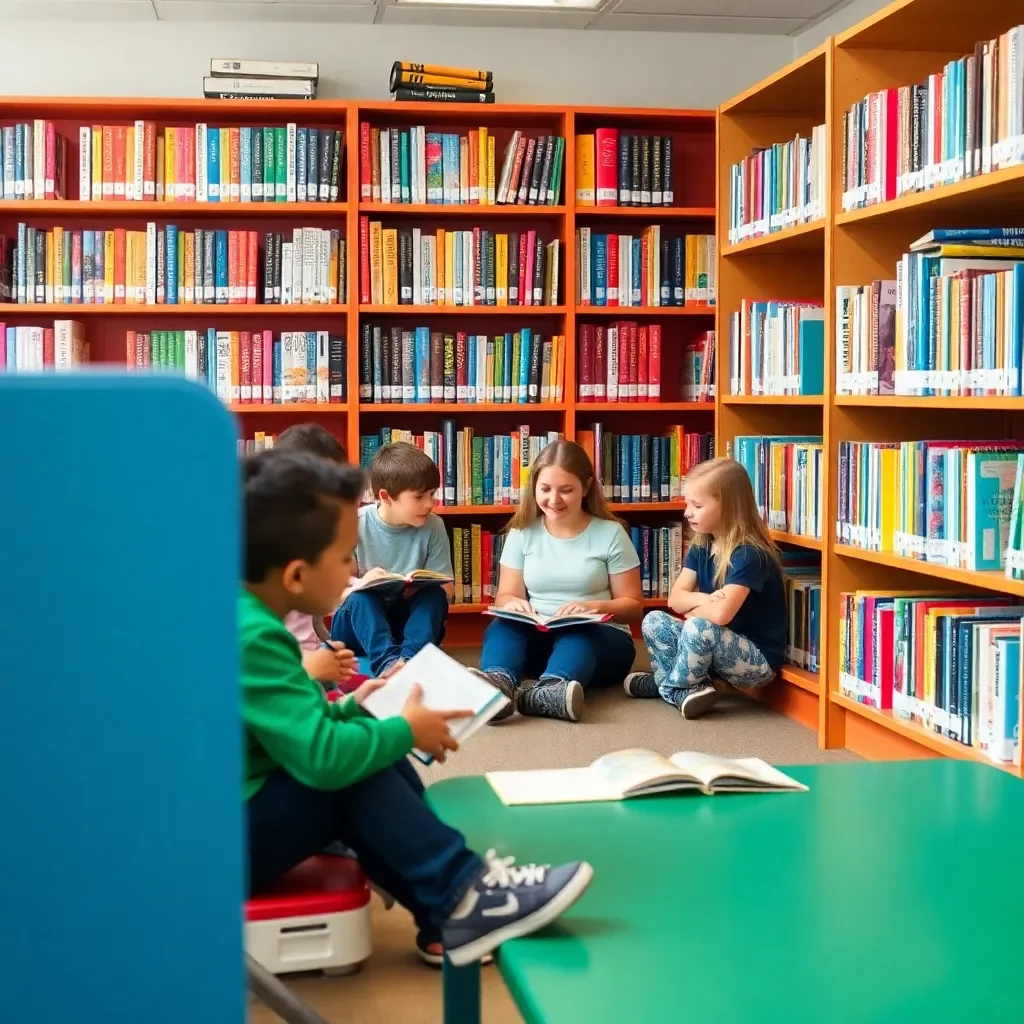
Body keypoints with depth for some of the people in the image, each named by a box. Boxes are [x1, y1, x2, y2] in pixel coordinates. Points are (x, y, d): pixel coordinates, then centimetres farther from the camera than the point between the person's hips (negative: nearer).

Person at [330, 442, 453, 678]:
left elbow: (446, 588, -2)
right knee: (361, 596, -31)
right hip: (358, 627, -2)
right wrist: (358, 585, -32)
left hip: (410, 623, 2)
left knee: (435, 595, -25)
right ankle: (388, 662, -52)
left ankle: (411, 659, -47)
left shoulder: (433, 526, -6)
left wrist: (420, 589, -25)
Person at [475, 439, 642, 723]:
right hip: (537, 639, 2)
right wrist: (513, 603, -19)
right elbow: (505, 596, 6)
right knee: (503, 627, -31)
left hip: (598, 638, -2)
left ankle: (546, 694, -70)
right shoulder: (522, 533, 8)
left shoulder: (610, 533, 1)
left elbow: (633, 605, 2)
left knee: (576, 635, -37)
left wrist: (592, 606, -19)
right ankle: (497, 683, -65)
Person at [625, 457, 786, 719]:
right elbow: (675, 599, -1)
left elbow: (721, 614, -32)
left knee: (699, 627, -32)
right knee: (653, 622, -3)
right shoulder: (701, 547, 4)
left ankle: (667, 686, -5)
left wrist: (694, 609, -11)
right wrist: (705, 600, -21)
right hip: (721, 649, 8)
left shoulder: (750, 554, -22)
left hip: (758, 659, -8)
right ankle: (688, 690, -16)